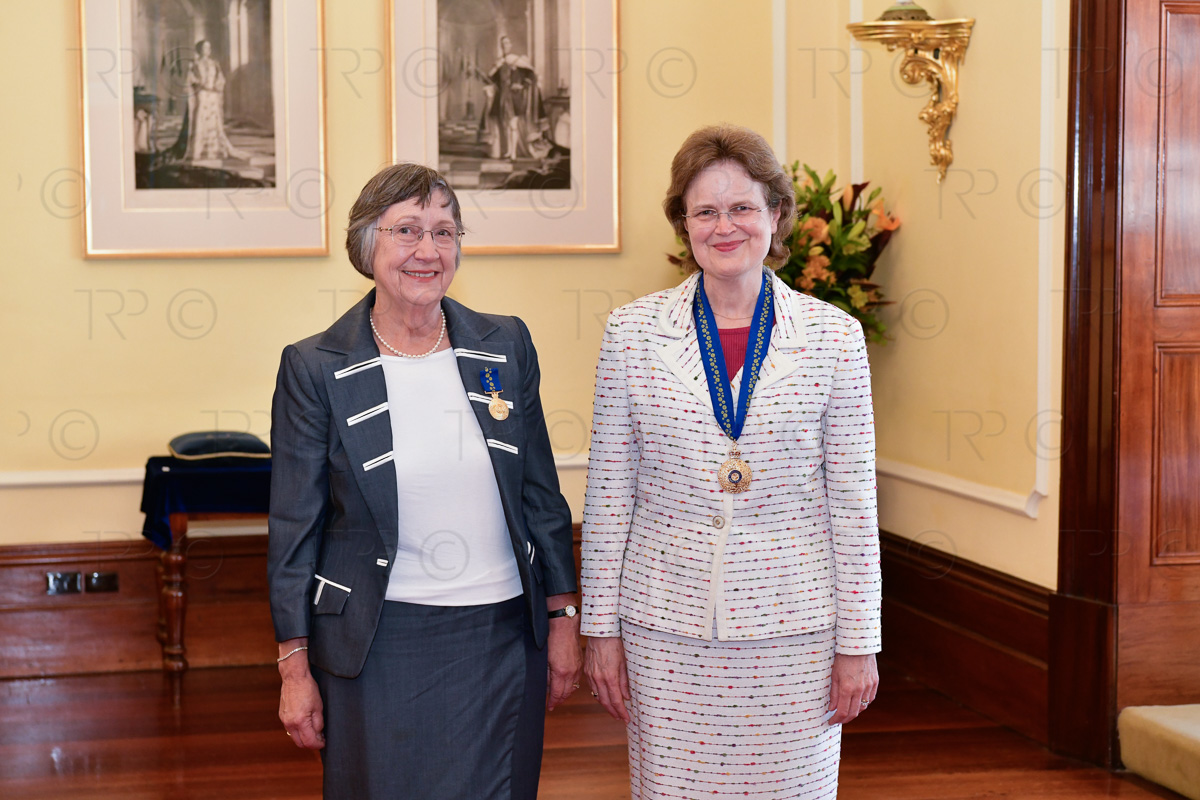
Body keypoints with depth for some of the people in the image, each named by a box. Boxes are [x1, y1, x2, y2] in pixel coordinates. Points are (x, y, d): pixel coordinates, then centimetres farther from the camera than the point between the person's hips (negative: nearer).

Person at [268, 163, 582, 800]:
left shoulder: (506, 346, 3)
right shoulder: (315, 368, -5)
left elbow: (541, 493, 9)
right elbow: (294, 527, -2)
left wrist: (562, 617, 8)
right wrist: (295, 666, -3)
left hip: (505, 636, 3)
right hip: (380, 646, -2)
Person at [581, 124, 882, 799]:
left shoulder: (834, 337, -2)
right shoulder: (633, 332, 0)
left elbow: (854, 503, 1)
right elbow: (608, 494, 4)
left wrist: (858, 641, 1)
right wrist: (601, 627, 4)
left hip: (793, 630, 0)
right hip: (667, 629, 1)